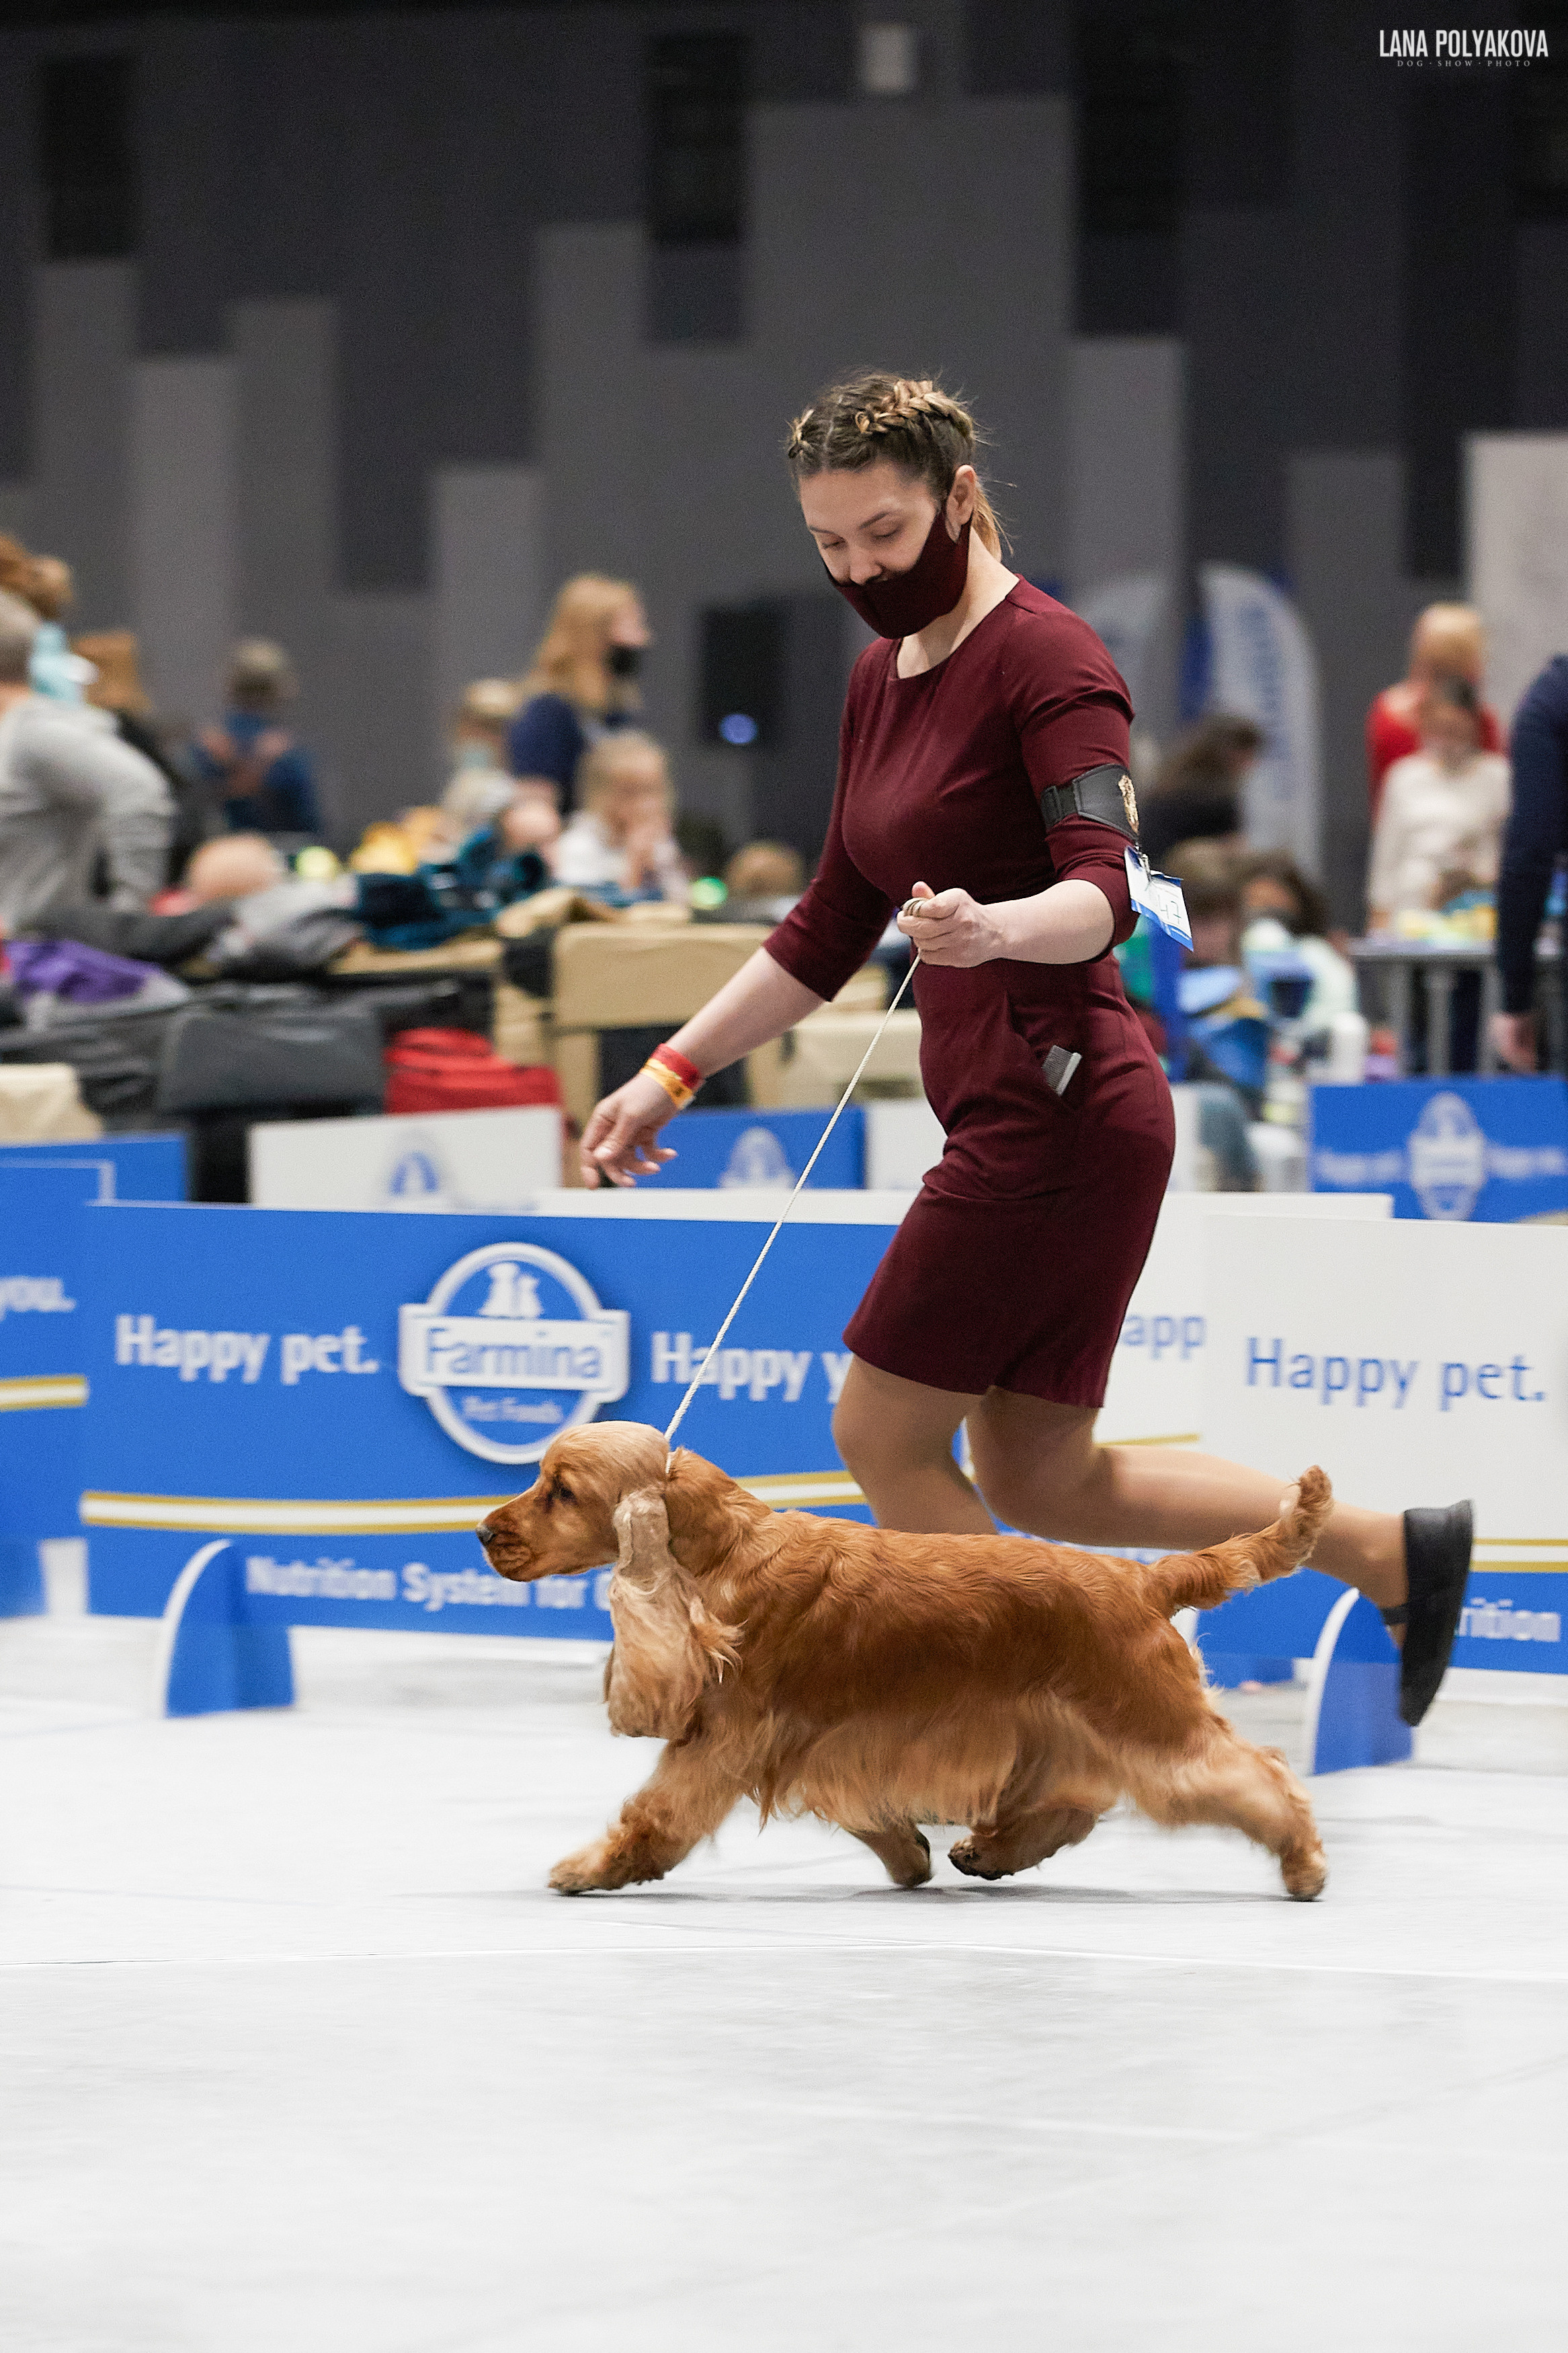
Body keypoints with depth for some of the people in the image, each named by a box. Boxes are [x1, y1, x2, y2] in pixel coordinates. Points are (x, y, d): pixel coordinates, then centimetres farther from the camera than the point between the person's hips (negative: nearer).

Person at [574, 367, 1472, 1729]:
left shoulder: (1047, 657, -11)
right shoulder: (886, 682, 15)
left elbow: (1105, 885, -24)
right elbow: (833, 931, 22)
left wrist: (994, 926, -45)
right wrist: (672, 1075, 19)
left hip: (1061, 1108, -9)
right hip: (1005, 1117, 9)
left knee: (885, 1435, -4)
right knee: (1039, 1482, 11)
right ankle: (1394, 1550, 20)